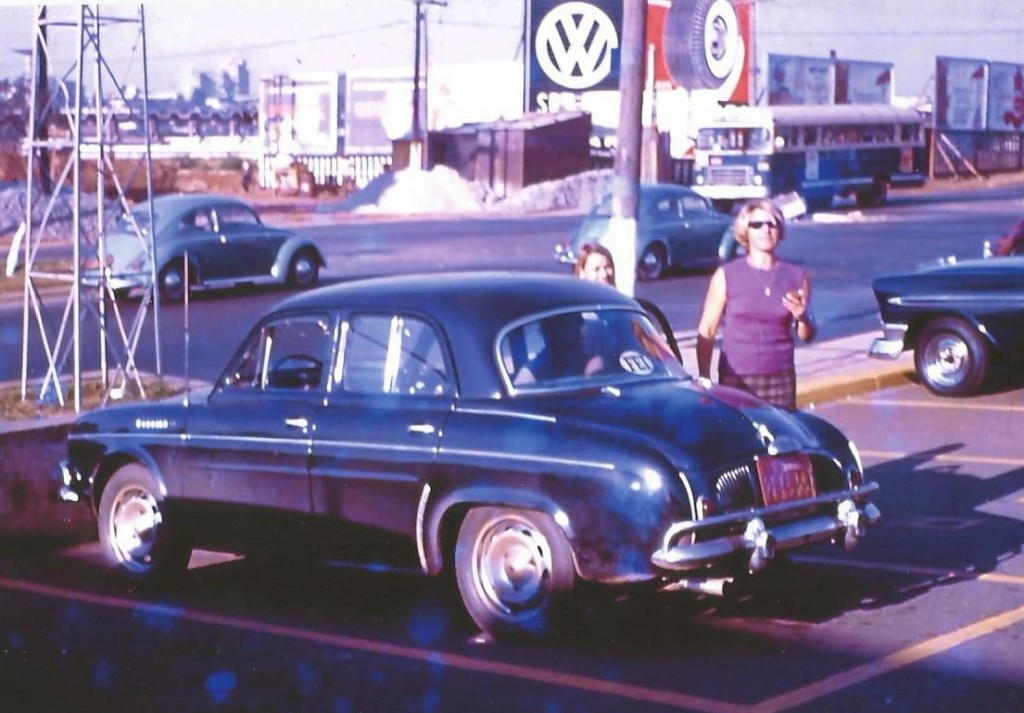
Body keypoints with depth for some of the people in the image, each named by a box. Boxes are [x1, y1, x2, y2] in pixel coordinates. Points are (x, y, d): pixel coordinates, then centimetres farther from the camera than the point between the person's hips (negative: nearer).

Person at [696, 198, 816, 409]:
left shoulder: (796, 277, 8)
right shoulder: (726, 276, 1)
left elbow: (807, 336, 13)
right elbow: (706, 332, 1)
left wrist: (802, 318, -9)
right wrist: (704, 380, -6)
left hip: (781, 378, 2)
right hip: (735, 378, -2)